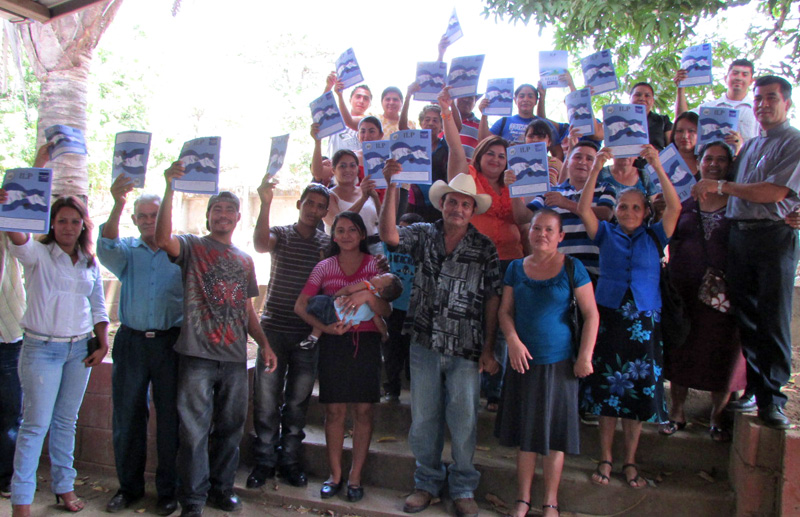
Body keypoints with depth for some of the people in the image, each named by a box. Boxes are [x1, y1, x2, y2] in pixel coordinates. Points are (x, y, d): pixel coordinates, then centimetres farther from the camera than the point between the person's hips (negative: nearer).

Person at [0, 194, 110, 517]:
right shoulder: (38, 254, -4)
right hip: (41, 348, -4)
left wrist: (103, 346, 5)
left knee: (66, 421, 13)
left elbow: (98, 309, 13)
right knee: (35, 423, -2)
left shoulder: (90, 263, 9)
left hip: (80, 350, 4)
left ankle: (64, 486, 25)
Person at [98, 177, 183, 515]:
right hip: (131, 341, 2)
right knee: (127, 415, 8)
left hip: (170, 342, -2)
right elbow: (107, 248, -15)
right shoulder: (127, 250, 10)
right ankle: (129, 487, 24)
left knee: (170, 417, 3)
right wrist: (117, 205, -29)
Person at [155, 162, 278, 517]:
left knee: (230, 427, 11)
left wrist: (264, 343, 10)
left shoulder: (245, 260, 18)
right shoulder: (192, 247, 4)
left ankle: (221, 487, 27)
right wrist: (170, 189, -25)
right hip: (197, 354, -4)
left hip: (235, 356, 4)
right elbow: (163, 239, -20)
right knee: (194, 430, -1)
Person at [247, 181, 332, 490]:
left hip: (308, 333, 2)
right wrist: (266, 204, -31)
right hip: (274, 328, -1)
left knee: (298, 399, 8)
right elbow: (261, 244, -20)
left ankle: (290, 460, 21)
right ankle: (264, 461, 14)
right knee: (267, 397, 1)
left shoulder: (328, 244, 9)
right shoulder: (280, 234, 3)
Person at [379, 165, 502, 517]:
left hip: (466, 349, -1)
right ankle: (427, 483, 28)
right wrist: (392, 188, -21)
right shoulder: (423, 235, 5)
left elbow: (492, 300, 1)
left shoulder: (485, 248, 2)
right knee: (423, 419, 11)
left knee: (463, 420, 5)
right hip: (425, 345, 1)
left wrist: (488, 349, -3)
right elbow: (390, 236, -14)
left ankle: (463, 488, 24)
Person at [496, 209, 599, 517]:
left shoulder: (572, 268, -4)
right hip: (523, 361, 3)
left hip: (559, 362, -2)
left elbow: (591, 314, -4)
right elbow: (505, 311, 7)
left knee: (554, 435, 6)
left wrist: (585, 356, -9)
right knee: (525, 433, 9)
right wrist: (513, 341, -10)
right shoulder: (516, 268, 6)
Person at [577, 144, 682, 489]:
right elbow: (583, 210, -6)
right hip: (608, 318, 0)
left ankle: (630, 462, 18)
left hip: (644, 322, 0)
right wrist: (596, 169, -14)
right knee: (607, 389, 4)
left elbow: (674, 207, -7)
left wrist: (658, 167, -14)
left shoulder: (654, 237, 7)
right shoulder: (606, 234, 7)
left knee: (640, 390, 5)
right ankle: (605, 459, 17)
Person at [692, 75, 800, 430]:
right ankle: (754, 388, 18)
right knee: (746, 317, 8)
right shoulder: (749, 145, 21)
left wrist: (722, 185, -12)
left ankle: (772, 399, 3)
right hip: (739, 235, 6)